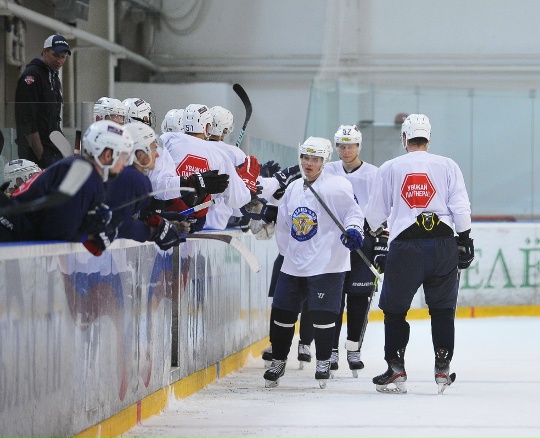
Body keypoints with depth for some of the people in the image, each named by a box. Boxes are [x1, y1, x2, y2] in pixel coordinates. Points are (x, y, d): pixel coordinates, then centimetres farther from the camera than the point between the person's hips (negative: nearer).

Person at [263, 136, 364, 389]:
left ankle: (323, 363, 10)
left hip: (327, 264, -7)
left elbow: (352, 212, -14)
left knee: (322, 314, -6)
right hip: (294, 264, 7)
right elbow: (283, 224, 22)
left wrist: (353, 229, -33)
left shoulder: (336, 186, -7)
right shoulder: (293, 189, 15)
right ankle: (278, 362, 20)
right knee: (282, 312, 7)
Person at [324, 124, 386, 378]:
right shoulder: (326, 173, 6)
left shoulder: (373, 175, 0)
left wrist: (382, 247, -4)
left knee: (359, 299, 1)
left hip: (363, 241, -1)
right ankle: (331, 351, 4)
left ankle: (354, 350, 10)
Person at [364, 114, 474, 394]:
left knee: (395, 308, 10)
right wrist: (465, 241, 7)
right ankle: (442, 368, 7)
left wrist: (369, 235, 33)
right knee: (442, 308, 11)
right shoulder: (448, 166, 7)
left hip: (404, 246, -1)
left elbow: (375, 213, 13)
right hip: (442, 243, 1)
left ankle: (396, 370, 7)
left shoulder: (389, 168, 8)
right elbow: (460, 207, -1)